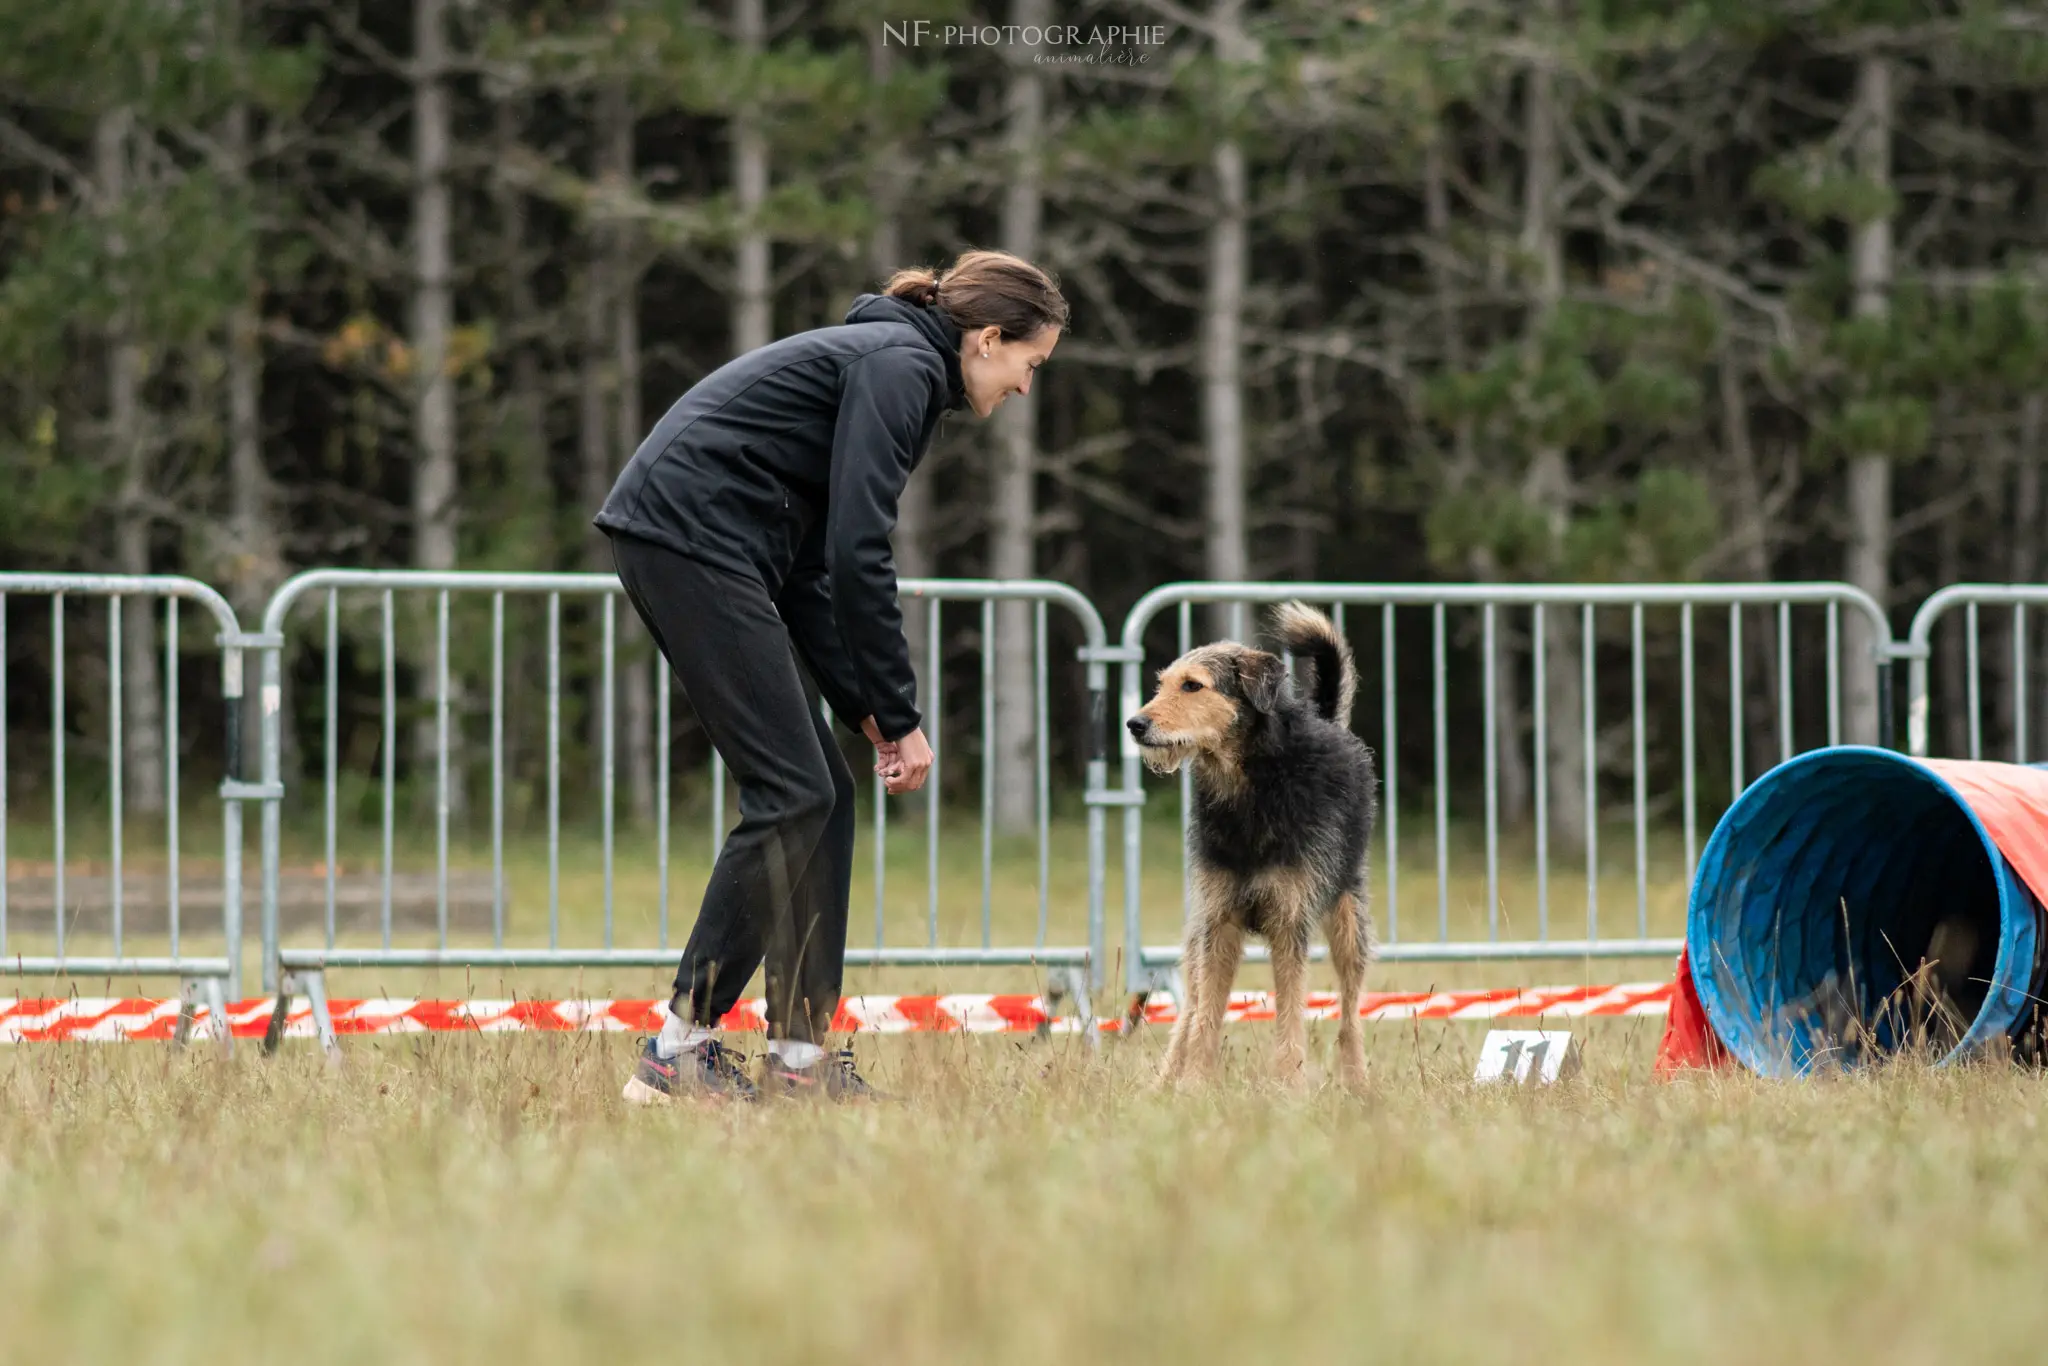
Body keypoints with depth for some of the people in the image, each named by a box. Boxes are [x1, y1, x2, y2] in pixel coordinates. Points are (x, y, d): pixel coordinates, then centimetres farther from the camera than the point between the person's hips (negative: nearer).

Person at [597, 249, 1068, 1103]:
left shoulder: (891, 364, 22)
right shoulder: (900, 366, -9)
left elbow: (816, 564, 21)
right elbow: (858, 552, -16)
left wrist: (866, 707, 13)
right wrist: (899, 715, -11)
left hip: (679, 544, 10)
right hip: (690, 536, -10)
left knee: (820, 791, 8)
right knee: (790, 793, -9)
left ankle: (801, 1051, 8)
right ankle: (678, 1054, -8)